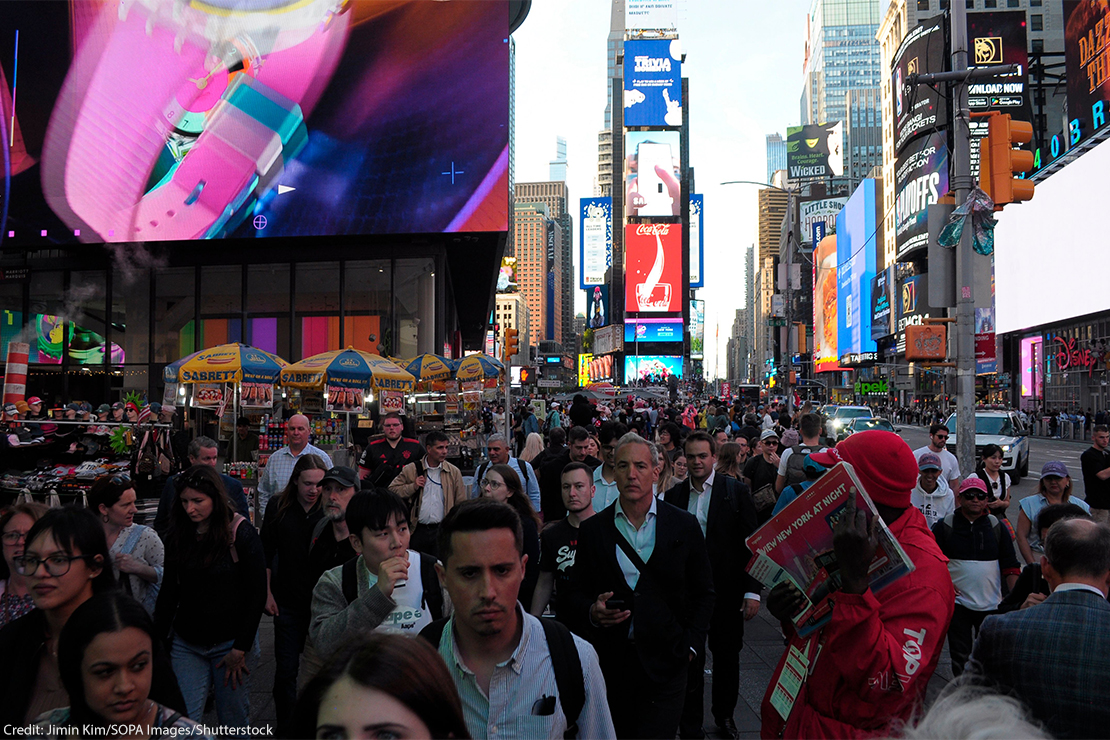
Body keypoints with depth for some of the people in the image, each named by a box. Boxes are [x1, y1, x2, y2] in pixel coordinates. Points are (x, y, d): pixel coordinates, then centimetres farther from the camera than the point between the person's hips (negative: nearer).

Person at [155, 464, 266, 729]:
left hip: (230, 643, -3)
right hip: (186, 644, 4)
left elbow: (257, 595, -11)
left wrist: (240, 649, -12)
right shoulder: (177, 536, 3)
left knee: (233, 720, 8)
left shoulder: (241, 534, -12)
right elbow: (169, 591, 10)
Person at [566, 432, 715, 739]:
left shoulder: (685, 525, 0)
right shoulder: (592, 530, 2)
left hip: (666, 661, -1)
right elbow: (577, 592, 8)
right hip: (612, 664, 1)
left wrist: (691, 644, 0)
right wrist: (593, 611, -13)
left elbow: (704, 592, 7)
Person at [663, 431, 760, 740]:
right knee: (690, 659, 8)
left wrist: (752, 591, -8)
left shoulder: (736, 491, -5)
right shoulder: (674, 495, 1)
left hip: (727, 590, 0)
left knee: (727, 656, 15)